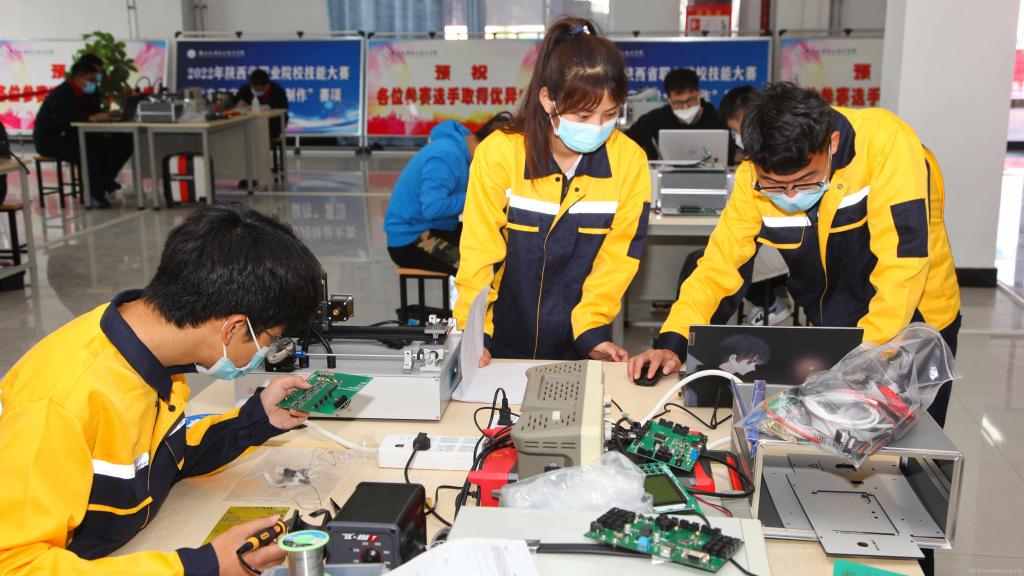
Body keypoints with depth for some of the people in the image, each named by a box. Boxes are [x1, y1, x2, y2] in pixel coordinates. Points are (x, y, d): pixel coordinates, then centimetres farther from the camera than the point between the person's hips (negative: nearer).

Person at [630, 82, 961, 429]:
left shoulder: (887, 143, -29)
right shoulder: (755, 178, -18)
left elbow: (903, 263, -33)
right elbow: (720, 263, -12)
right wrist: (671, 344, -24)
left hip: (913, 323, -2)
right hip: (832, 330, 3)